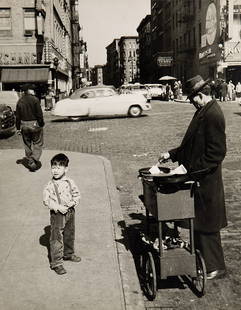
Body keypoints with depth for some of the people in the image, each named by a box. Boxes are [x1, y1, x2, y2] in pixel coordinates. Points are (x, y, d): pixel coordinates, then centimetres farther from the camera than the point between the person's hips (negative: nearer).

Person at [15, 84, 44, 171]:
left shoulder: (20, 101, 4)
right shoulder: (35, 99, -11)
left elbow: (18, 116, 6)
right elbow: (39, 113, -12)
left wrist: (18, 127, 12)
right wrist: (41, 124, -2)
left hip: (24, 125, 5)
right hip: (35, 124, -5)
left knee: (27, 144, 16)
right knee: (37, 144, 3)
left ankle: (29, 160, 23)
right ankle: (33, 161, -11)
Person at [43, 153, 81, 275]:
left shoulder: (70, 182, -1)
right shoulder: (50, 185, -14)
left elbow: (77, 194, 5)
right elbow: (46, 200, -15)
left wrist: (73, 202, -14)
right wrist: (59, 207, -22)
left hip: (70, 212, 5)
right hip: (57, 214, -5)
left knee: (69, 235, 20)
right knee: (56, 238, -2)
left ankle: (68, 254, 42)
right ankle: (56, 263, 7)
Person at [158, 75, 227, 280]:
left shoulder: (213, 115, -20)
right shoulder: (204, 111, 11)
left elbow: (217, 152, -23)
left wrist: (194, 170, -20)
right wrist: (172, 154, 13)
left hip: (206, 181, -9)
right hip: (198, 178, 9)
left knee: (206, 224, 3)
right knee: (199, 222, 19)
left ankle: (216, 267, 18)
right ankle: (202, 257, 35)